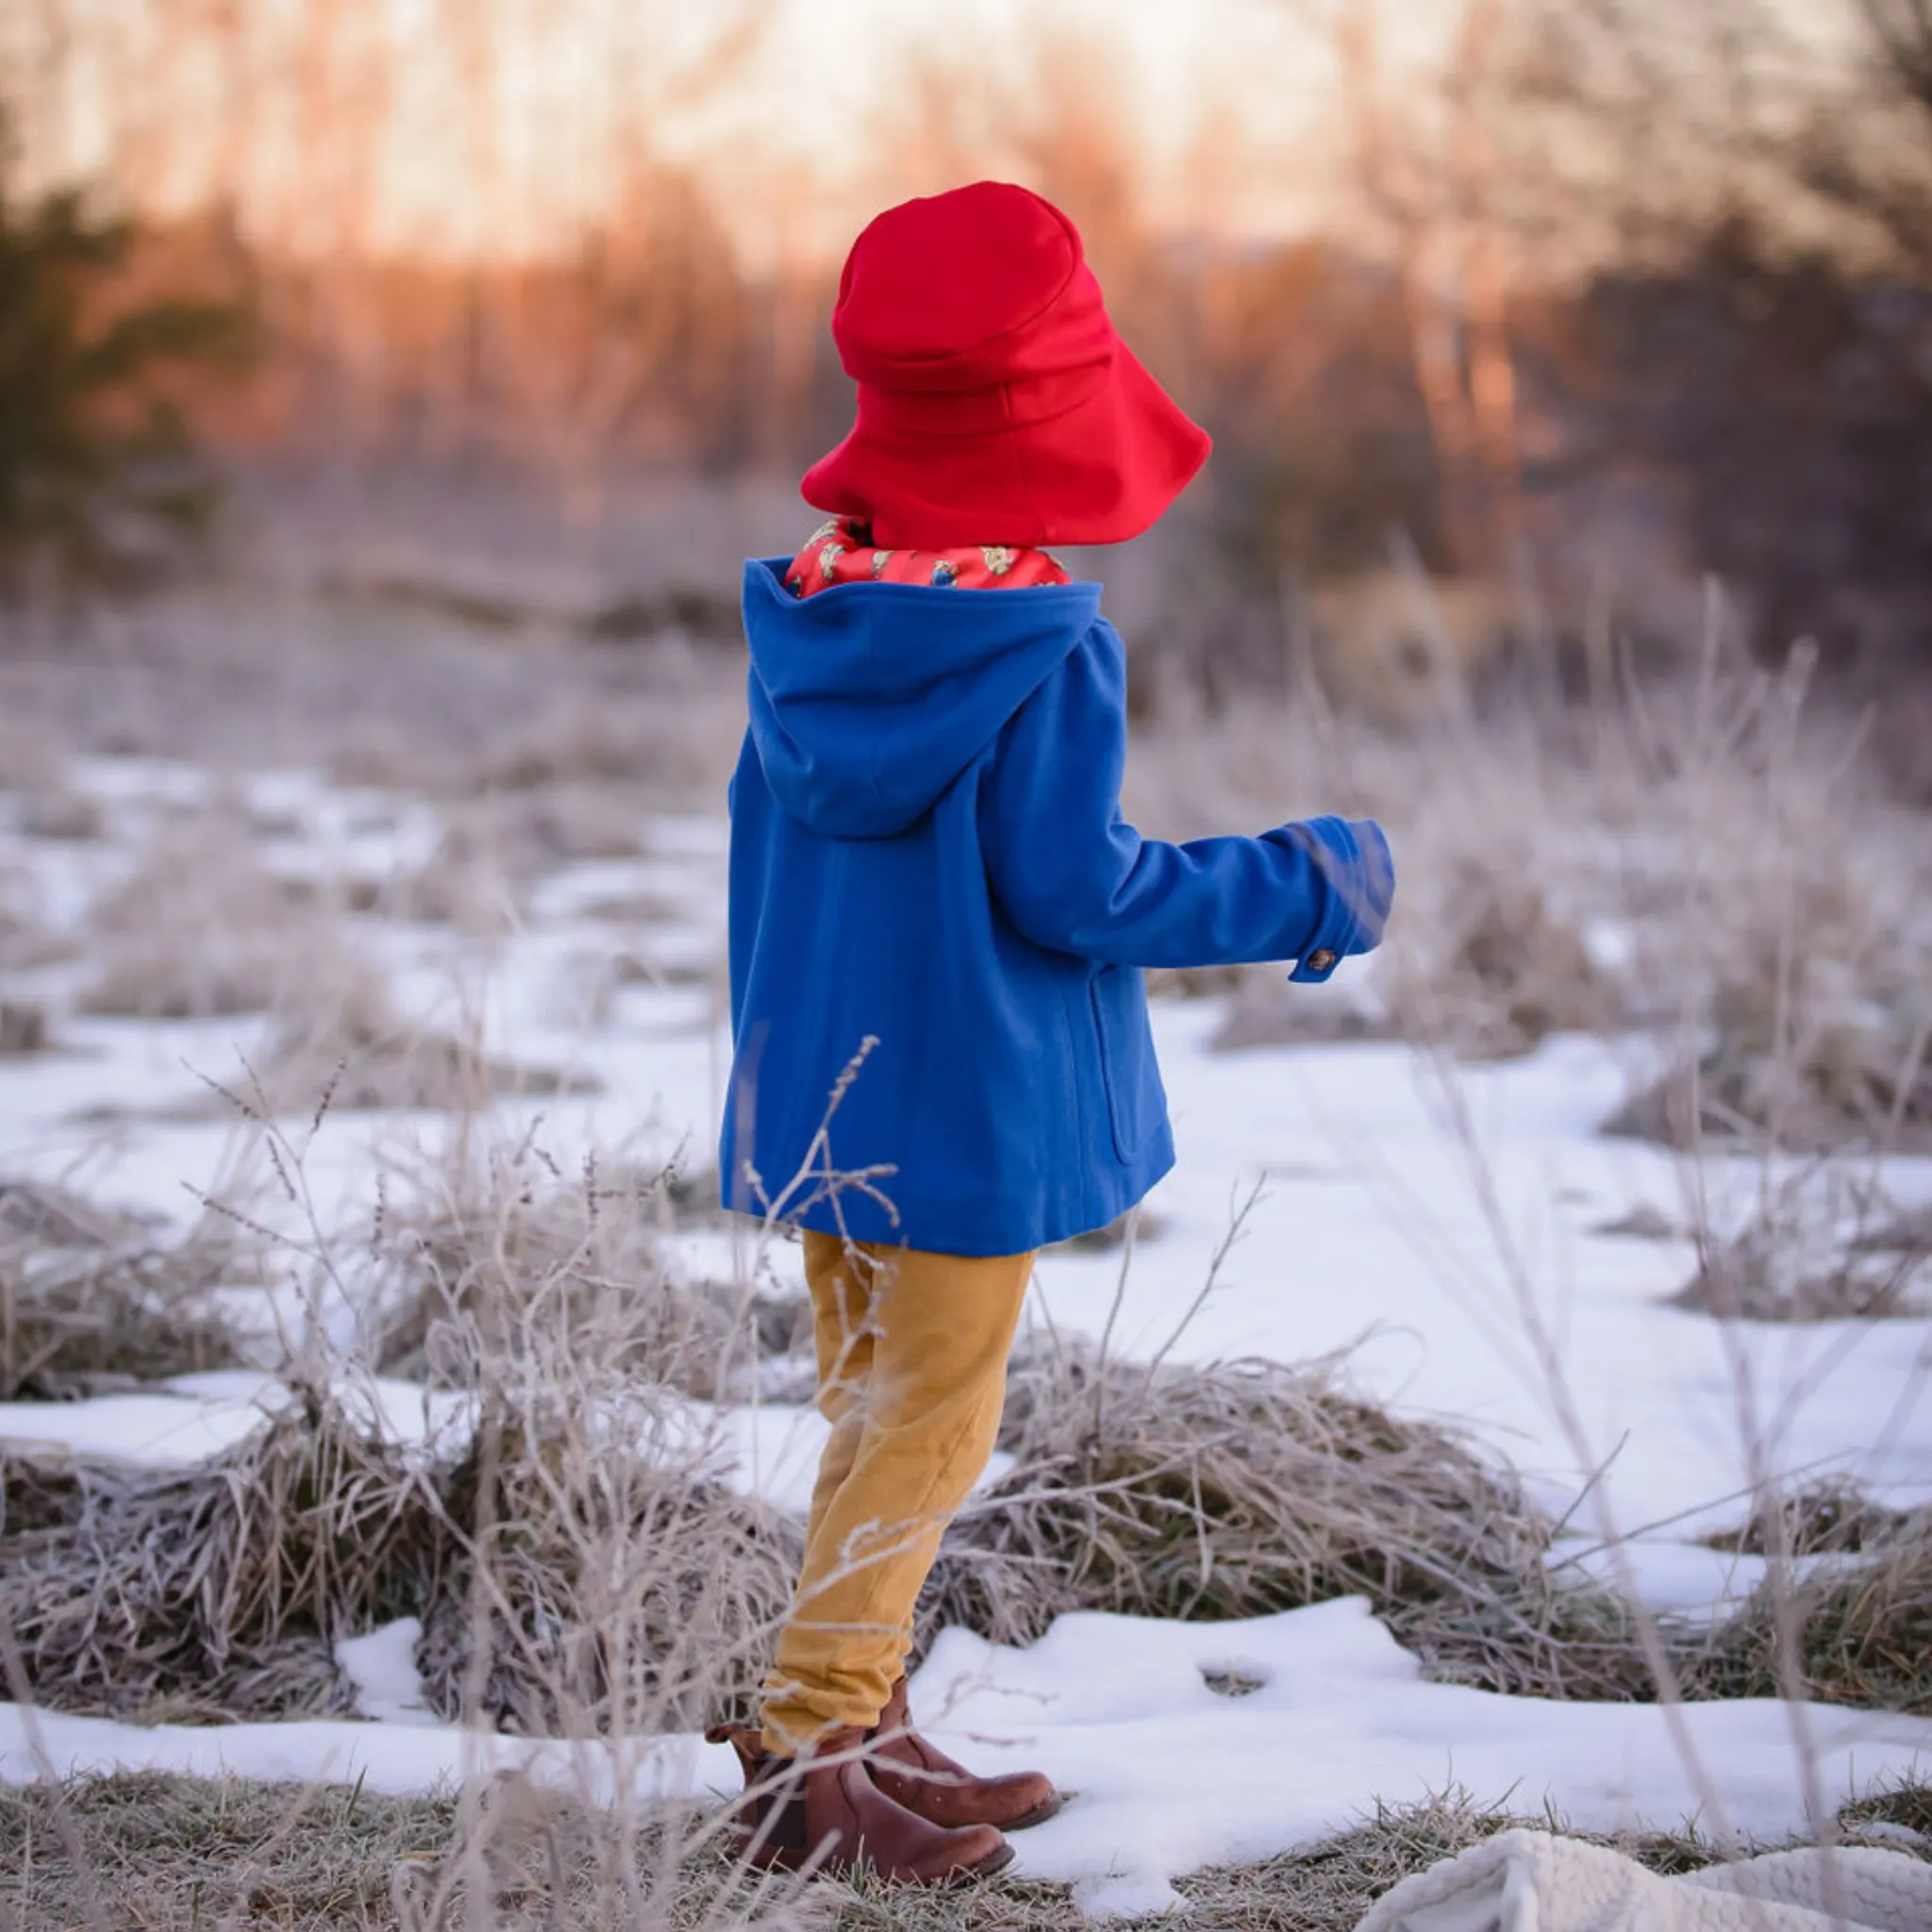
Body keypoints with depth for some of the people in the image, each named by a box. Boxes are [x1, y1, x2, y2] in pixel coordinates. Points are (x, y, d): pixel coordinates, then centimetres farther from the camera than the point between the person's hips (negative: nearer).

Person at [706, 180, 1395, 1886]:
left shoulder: (800, 621, 3)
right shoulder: (1047, 650, -19)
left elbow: (768, 855, 10)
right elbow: (1074, 889, -19)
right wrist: (1303, 888, -7)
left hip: (819, 1104, 7)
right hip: (974, 1118, -7)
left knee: (877, 1411, 18)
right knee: (927, 1429, 2)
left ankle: (868, 1730, 26)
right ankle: (804, 1759, 3)